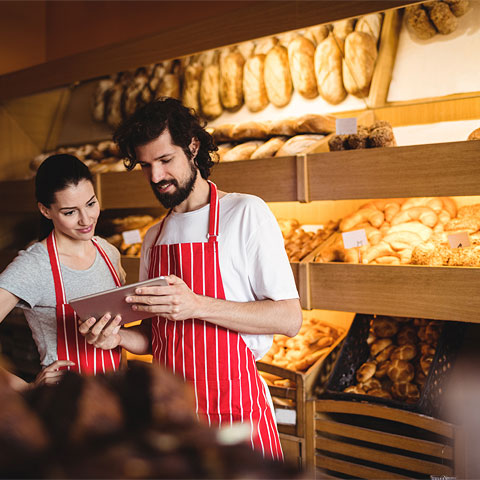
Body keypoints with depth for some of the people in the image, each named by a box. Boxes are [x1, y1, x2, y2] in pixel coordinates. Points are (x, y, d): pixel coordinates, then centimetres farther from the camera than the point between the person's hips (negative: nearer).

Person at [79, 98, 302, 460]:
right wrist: (119, 336, -5)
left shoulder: (246, 213, -8)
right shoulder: (154, 237, 11)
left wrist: (197, 305, -25)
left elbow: (290, 318, -15)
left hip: (235, 413, -5)